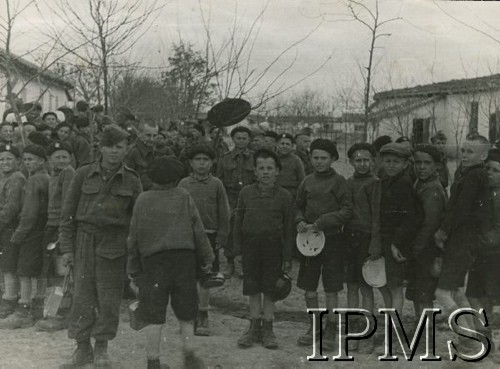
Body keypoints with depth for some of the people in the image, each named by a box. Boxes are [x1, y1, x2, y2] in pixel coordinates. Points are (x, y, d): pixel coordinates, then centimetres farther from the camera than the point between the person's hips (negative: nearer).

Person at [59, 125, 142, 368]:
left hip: (114, 244, 0)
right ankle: (83, 348, 15)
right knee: (82, 294, 2)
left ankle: (101, 347, 20)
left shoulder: (131, 181, 3)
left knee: (109, 297, 3)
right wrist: (67, 247, 0)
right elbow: (68, 213, 5)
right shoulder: (83, 174, 3)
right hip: (84, 240, 1)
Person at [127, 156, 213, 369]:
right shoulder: (184, 197, 4)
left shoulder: (142, 200, 7)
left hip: (153, 261, 0)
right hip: (184, 258, 0)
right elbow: (198, 230, 2)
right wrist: (207, 258, 9)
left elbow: (134, 237, 7)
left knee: (155, 318, 5)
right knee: (185, 312, 13)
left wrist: (133, 269, 13)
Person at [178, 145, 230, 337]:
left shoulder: (216, 184, 4)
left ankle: (202, 315, 14)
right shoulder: (184, 184, 6)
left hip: (209, 236, -1)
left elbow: (224, 213, 5)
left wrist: (221, 237, -1)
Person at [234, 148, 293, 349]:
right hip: (250, 246, 2)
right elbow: (238, 221, 8)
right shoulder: (246, 192, 4)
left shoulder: (284, 195, -2)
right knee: (252, 289, 7)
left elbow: (288, 228, 0)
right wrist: (237, 249, 4)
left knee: (269, 289, 3)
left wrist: (287, 257, -3)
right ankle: (254, 327, 19)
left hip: (273, 246, -2)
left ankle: (267, 328, 16)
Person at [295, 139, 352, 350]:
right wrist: (300, 221, -3)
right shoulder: (307, 182, 7)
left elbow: (347, 211, -10)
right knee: (308, 287, 9)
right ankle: (313, 327, 24)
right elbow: (299, 206, 19)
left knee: (331, 289, 2)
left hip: (332, 239, -4)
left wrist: (320, 224, -16)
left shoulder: (338, 181, -5)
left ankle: (330, 331, 13)